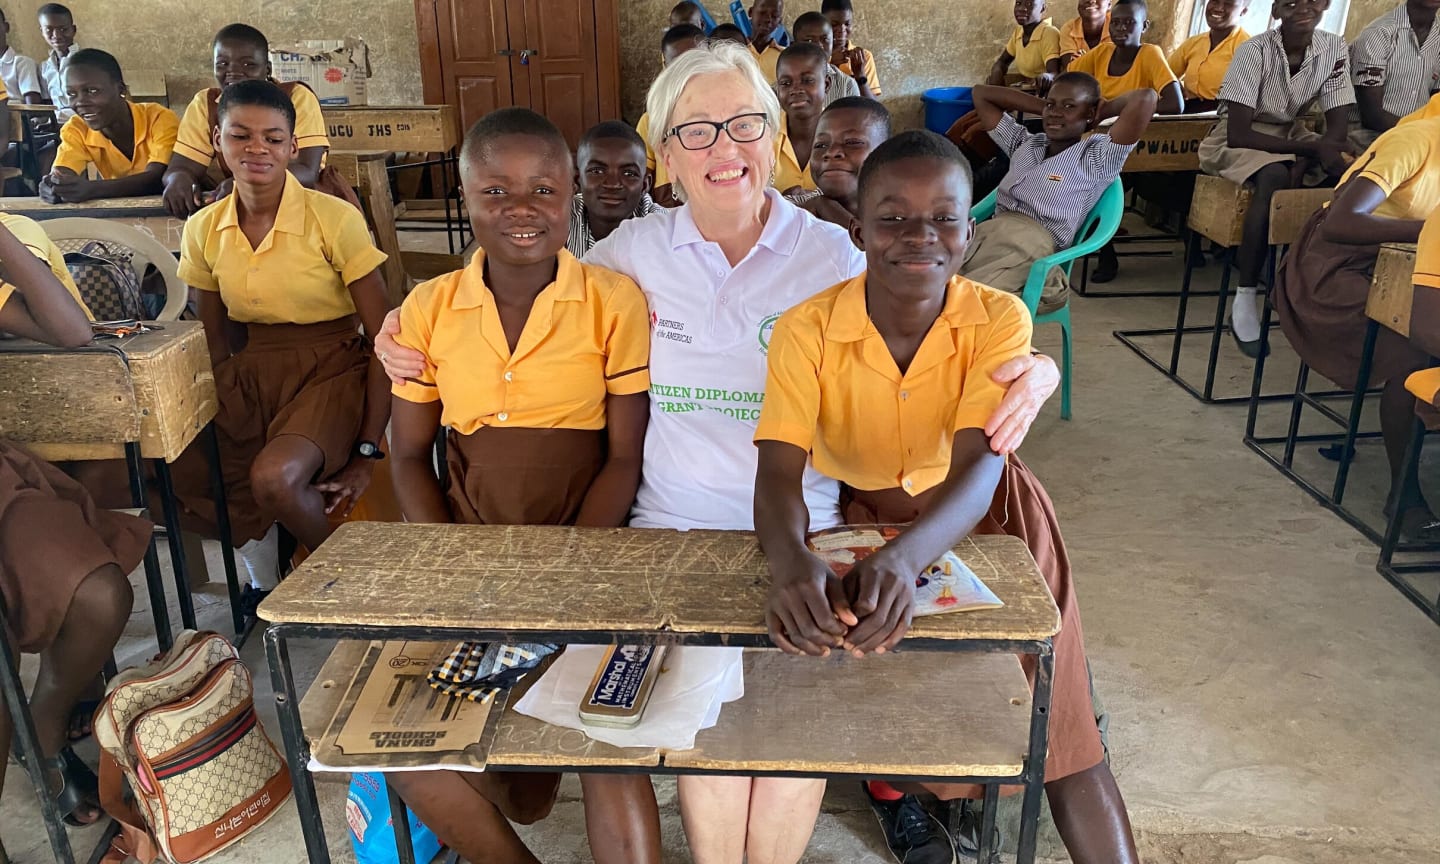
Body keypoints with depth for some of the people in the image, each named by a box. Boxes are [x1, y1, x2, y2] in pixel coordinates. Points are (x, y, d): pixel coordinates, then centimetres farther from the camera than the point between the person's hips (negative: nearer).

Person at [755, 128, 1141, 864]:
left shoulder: (999, 319, -19)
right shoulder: (807, 329, -21)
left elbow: (977, 466, -30)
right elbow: (778, 473, -28)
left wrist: (904, 559, -51)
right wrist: (791, 561, -51)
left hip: (980, 513, 0)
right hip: (858, 519, 0)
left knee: (1056, 713, -3)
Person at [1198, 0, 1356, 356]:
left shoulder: (1334, 48, -8)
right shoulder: (1254, 51, -21)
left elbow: (1338, 124, -8)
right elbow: (1238, 133, -25)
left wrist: (1302, 163, -29)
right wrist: (1313, 147, -32)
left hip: (1290, 134, 5)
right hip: (1239, 139, -5)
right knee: (1275, 177, -36)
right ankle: (1245, 297, -29)